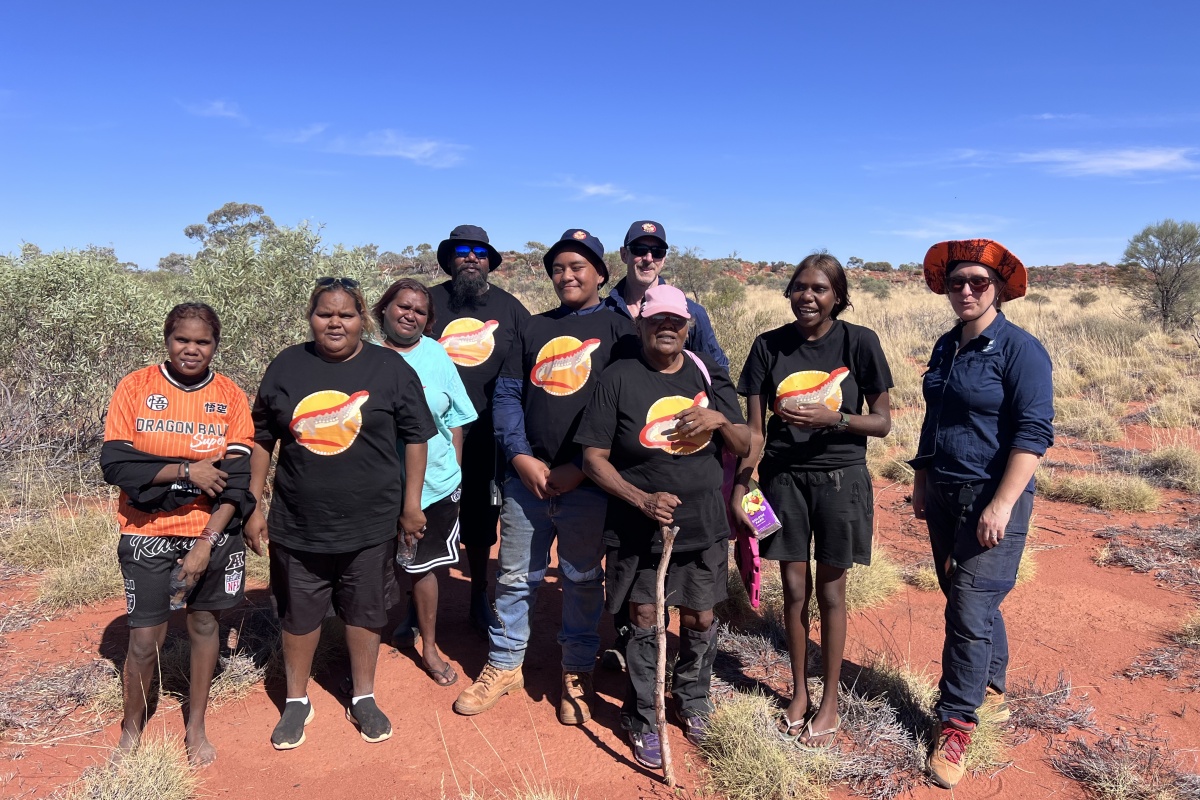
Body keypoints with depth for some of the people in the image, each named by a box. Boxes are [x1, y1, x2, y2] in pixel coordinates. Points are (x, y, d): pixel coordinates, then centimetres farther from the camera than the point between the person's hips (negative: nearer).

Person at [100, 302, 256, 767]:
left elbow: (237, 477, -5)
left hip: (213, 534, 1)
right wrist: (185, 471, -17)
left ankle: (196, 728, 30)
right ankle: (131, 729, 29)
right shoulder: (135, 387, -4)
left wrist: (206, 545, -12)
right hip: (148, 536, -1)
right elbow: (115, 463, -9)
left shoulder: (230, 397, -2)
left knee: (204, 623, 11)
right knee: (146, 638, 2)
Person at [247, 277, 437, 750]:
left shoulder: (391, 369, -5)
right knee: (298, 616, 15)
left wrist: (411, 504, -4)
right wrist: (253, 504, 6)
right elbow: (262, 438, 7)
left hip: (371, 524, -1)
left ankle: (363, 698, 34)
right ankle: (296, 701, 36)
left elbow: (415, 437, -2)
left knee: (365, 613, 14)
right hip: (297, 525, 2)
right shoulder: (286, 367, 1)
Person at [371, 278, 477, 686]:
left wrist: (456, 472, 5)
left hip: (435, 483, 1)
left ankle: (429, 647, 30)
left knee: (424, 567, 13)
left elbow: (456, 419, 5)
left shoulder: (436, 355, 0)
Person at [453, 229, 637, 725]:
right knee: (515, 577, 11)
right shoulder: (533, 329, 13)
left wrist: (580, 468, -13)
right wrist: (521, 457, -8)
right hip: (526, 477, 3)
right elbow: (507, 395, 7)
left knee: (582, 581, 10)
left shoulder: (619, 330, 1)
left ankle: (577, 674, 26)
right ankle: (504, 665, 29)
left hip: (586, 483, -3)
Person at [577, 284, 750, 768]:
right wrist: (642, 499, -20)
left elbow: (744, 447, 7)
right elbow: (594, 459, -8)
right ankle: (642, 720, 26)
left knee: (700, 618, 12)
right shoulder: (619, 379, -6)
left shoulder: (708, 375, 4)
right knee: (643, 620, 5)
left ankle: (693, 701, 39)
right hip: (637, 527, -3)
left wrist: (720, 420, -14)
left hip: (703, 526, 3)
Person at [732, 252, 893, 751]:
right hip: (783, 477, 2)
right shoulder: (769, 345, -1)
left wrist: (832, 417, -22)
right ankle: (799, 693, 29)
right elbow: (755, 430, 0)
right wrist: (738, 488, -8)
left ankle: (829, 703, 25)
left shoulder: (859, 342, -7)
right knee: (794, 589, 9)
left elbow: (882, 422, -5)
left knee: (830, 592, 9)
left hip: (840, 479, -1)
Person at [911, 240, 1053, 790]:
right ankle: (990, 688, 37)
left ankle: (955, 724, 8)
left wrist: (1002, 504, -22)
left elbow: (1034, 433, -17)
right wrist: (921, 482, 17)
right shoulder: (946, 347, 9)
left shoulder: (1020, 349, -12)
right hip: (944, 496, 7)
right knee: (968, 597, 17)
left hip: (991, 499, -7)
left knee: (970, 610, -5)